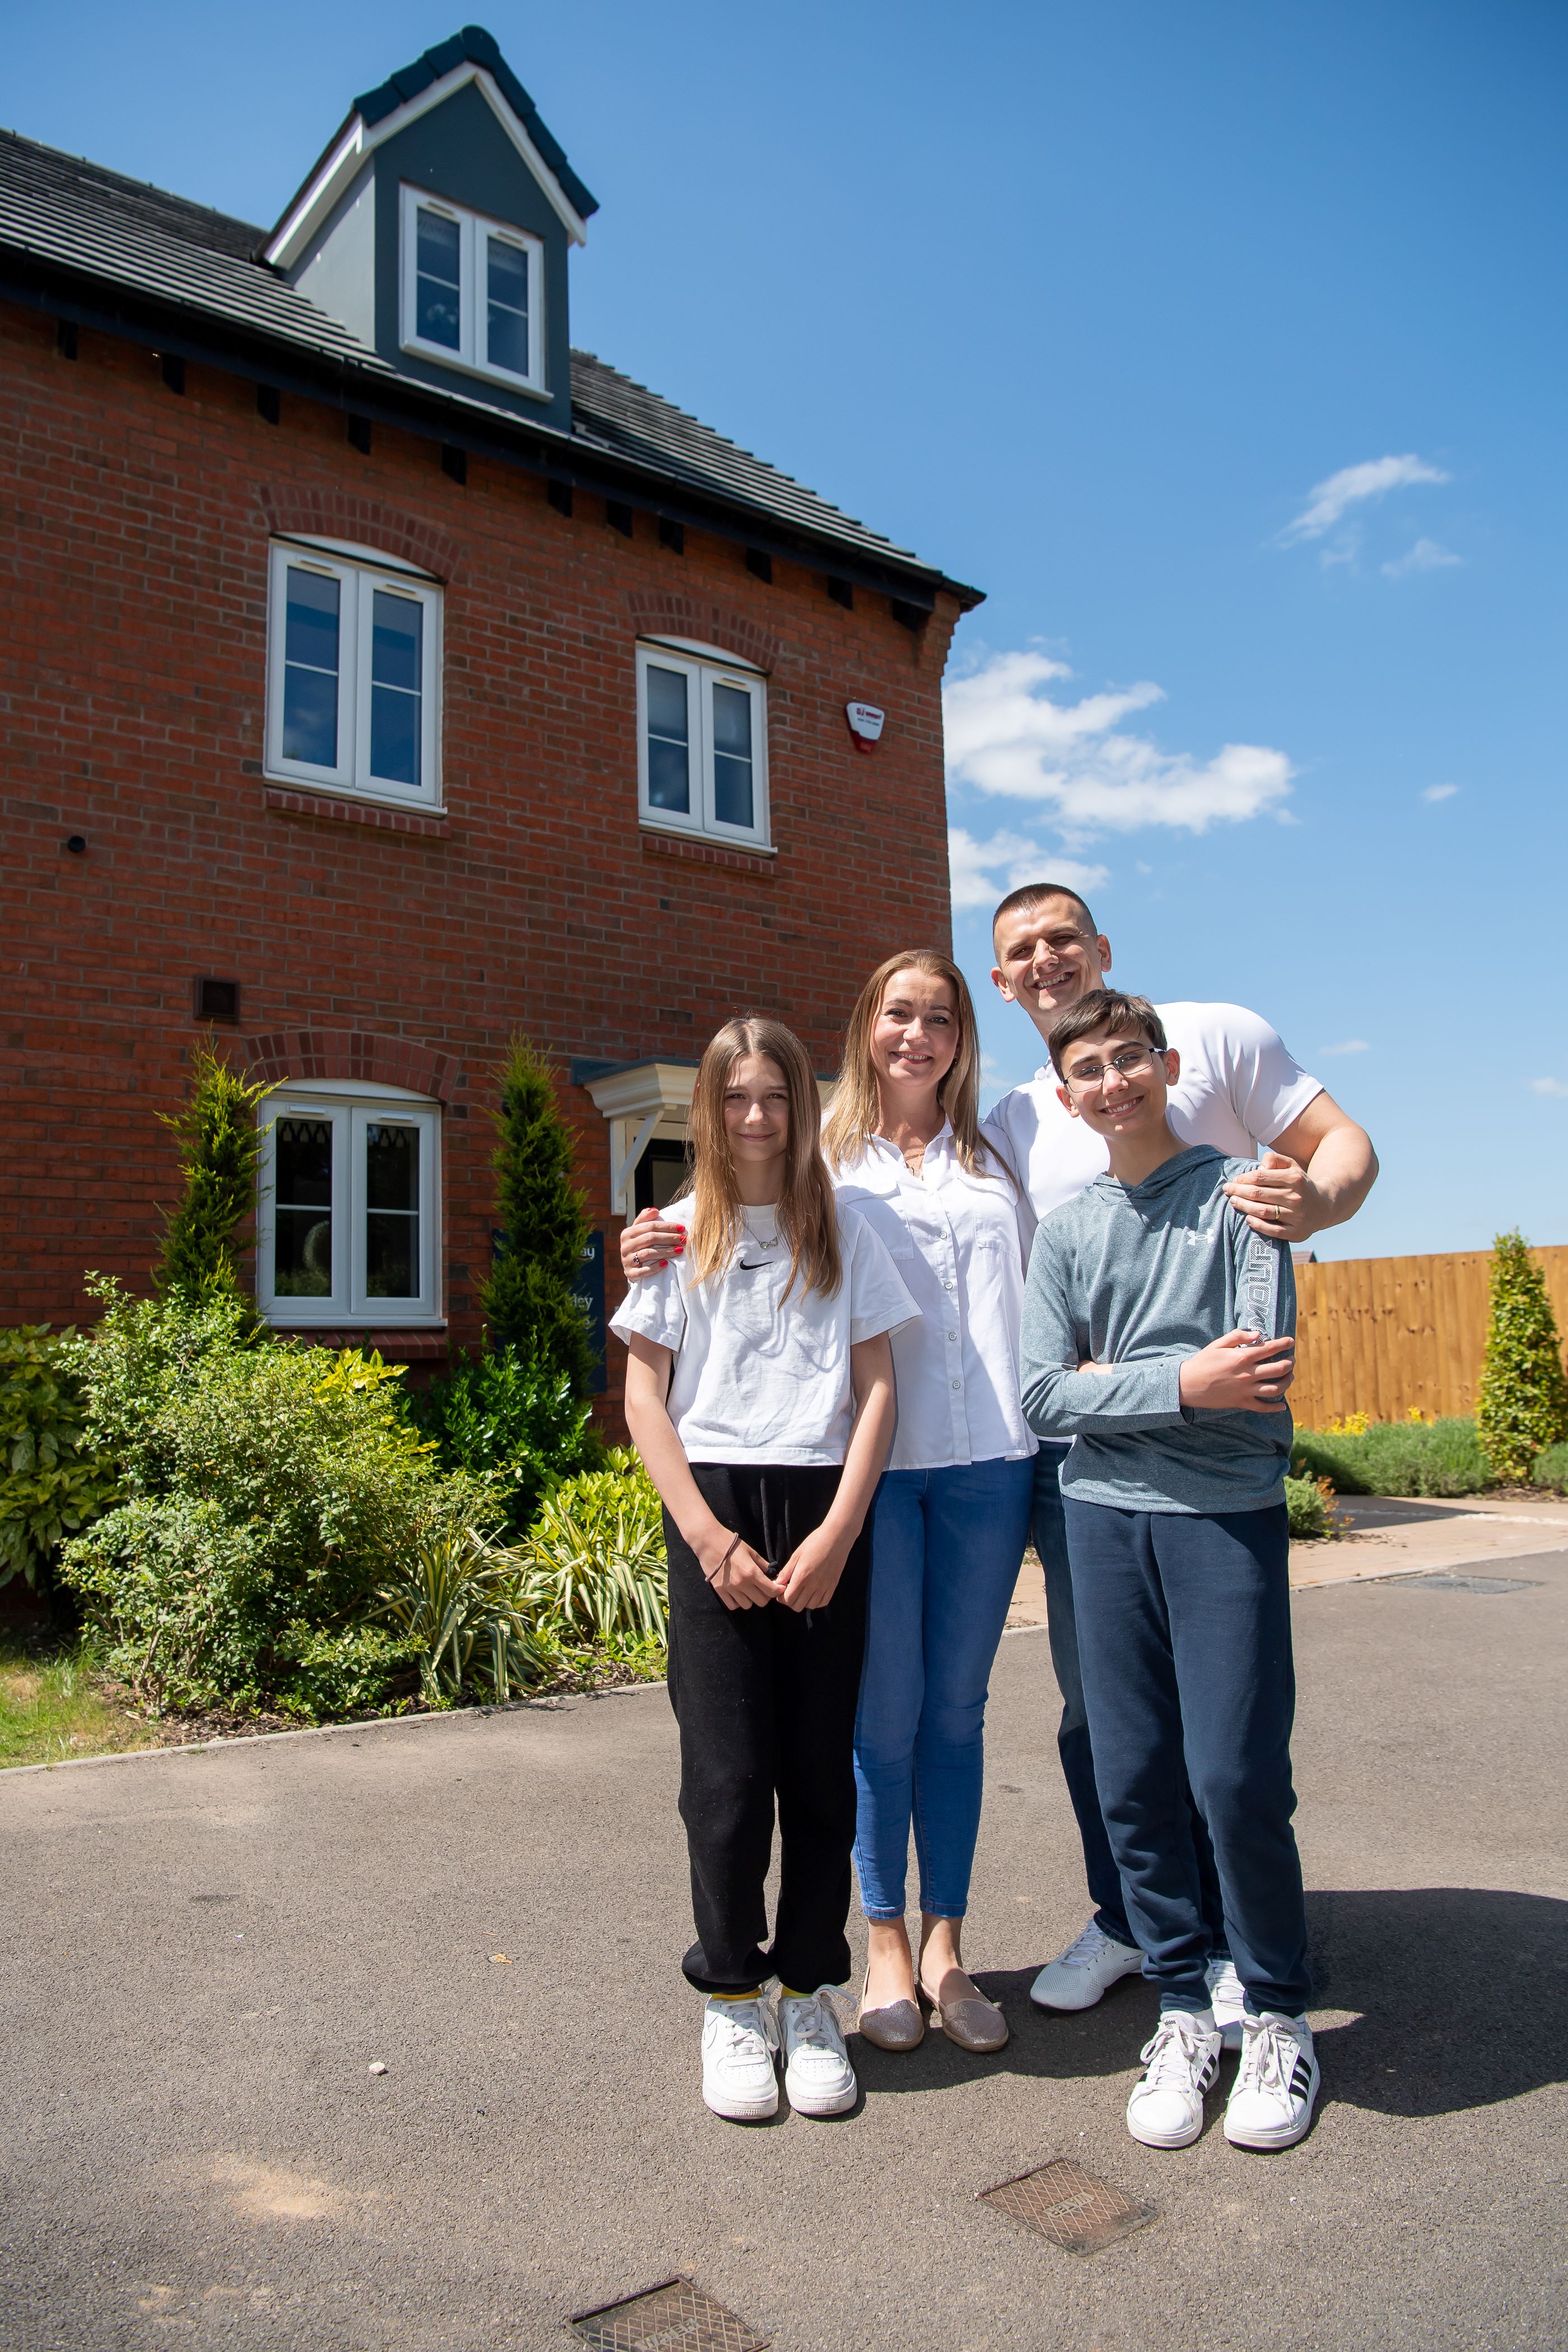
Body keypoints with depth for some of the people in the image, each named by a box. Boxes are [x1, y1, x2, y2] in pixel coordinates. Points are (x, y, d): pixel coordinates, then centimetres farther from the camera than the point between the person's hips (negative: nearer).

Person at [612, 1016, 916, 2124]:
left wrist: (837, 1534, -7)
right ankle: (733, 1998, 19)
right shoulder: (680, 1234, 7)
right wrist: (711, 1539, -6)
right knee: (728, 1772, 0)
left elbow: (877, 1387, 4)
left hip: (826, 1512, 1)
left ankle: (809, 1996, 22)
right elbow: (646, 1395, 4)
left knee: (823, 1767, 4)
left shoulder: (843, 1229, 8)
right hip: (715, 1504, 0)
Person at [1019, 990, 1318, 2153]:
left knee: (1238, 1778, -3)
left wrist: (1108, 1379, -7)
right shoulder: (1065, 1232, 9)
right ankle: (1184, 2008, 26)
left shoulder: (1239, 1192, 0)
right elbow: (1045, 1397, -1)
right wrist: (1182, 1381, -12)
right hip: (1106, 1520, 3)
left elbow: (1265, 1373, -10)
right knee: (1134, 1784, 6)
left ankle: (1280, 2013, 21)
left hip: (1229, 1514, -3)